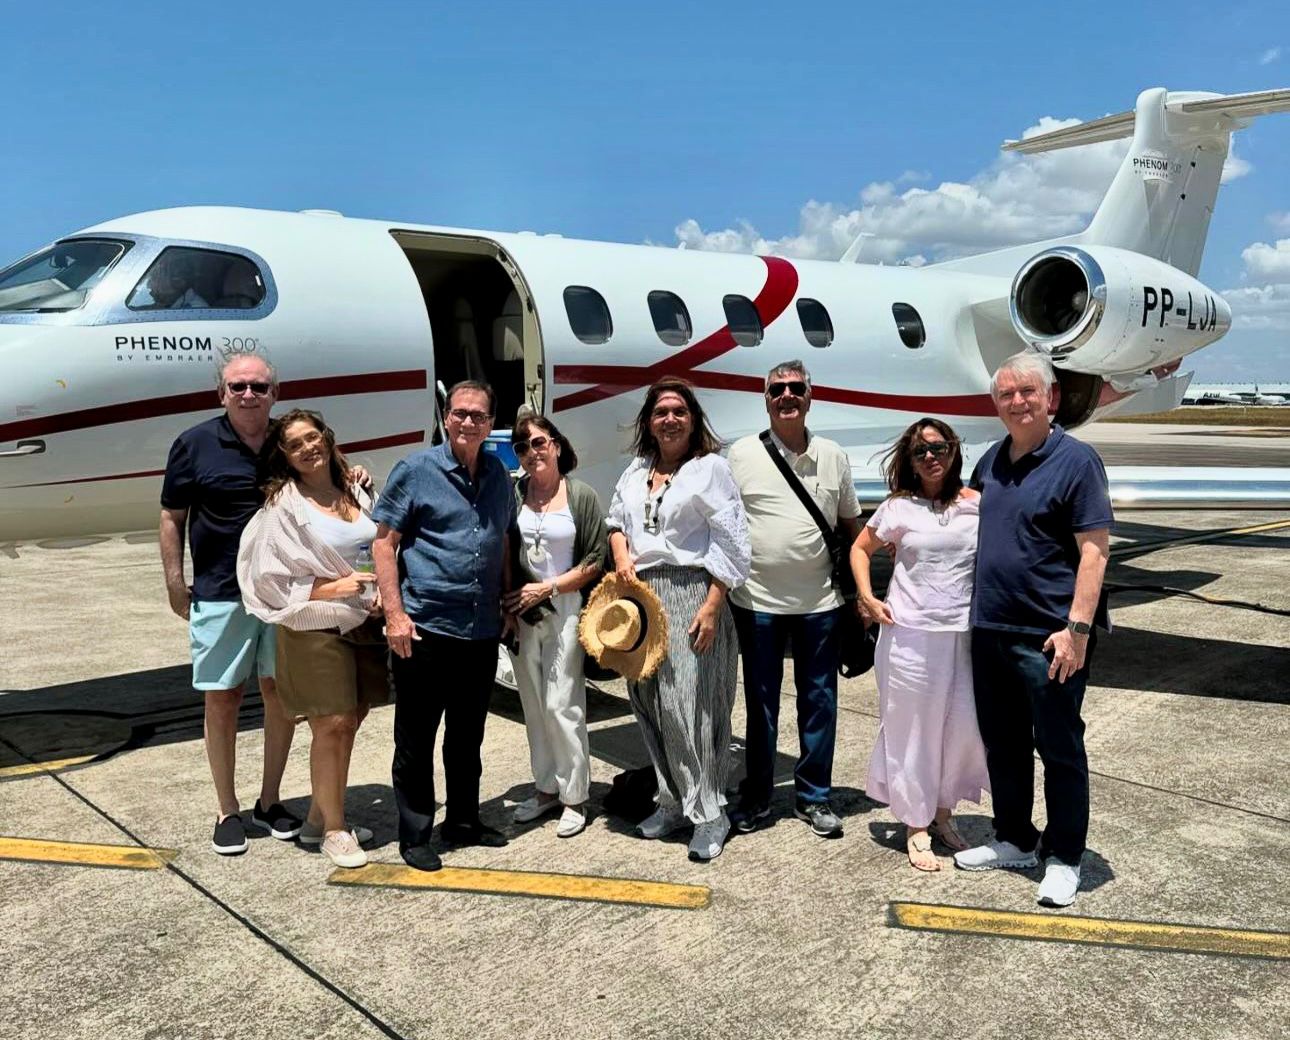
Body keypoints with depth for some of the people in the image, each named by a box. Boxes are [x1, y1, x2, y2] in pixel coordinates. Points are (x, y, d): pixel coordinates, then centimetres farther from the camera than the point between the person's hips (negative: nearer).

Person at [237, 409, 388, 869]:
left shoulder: (356, 493, 10)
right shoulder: (283, 505, -6)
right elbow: (273, 578, -10)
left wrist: (383, 593, -3)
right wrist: (335, 587, -16)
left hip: (363, 624, 6)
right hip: (315, 628, -6)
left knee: (351, 723, 9)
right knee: (331, 726, -6)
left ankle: (319, 818, 25)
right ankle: (334, 830, 9)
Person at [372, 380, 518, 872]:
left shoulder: (499, 475, 10)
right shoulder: (415, 470, -6)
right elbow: (384, 542, -7)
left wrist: (509, 604, 15)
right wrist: (395, 613, -14)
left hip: (482, 630, 5)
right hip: (425, 628, -5)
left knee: (468, 734, 18)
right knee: (415, 738, 5)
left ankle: (463, 820, 33)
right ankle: (414, 836, 18)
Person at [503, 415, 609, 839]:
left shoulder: (581, 496, -3)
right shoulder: (511, 495, 3)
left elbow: (595, 562, -4)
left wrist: (546, 588, -11)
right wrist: (508, 602, -5)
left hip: (564, 609, -3)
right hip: (522, 612, 3)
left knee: (561, 704, -4)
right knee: (534, 705, 10)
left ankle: (574, 796, 10)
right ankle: (546, 787, 25)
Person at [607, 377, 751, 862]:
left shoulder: (710, 468, -3)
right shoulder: (636, 472, 16)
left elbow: (731, 544, -7)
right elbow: (616, 521, 28)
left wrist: (712, 606, -14)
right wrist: (621, 554, 4)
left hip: (690, 595, -6)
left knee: (691, 701, -8)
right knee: (650, 703, 9)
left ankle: (709, 813, 2)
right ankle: (673, 800, 23)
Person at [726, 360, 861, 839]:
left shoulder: (833, 456, 6)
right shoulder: (743, 454, -2)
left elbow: (851, 524, 13)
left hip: (819, 601, 2)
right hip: (758, 600, -2)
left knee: (819, 701, 9)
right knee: (760, 701, 9)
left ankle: (814, 796, 22)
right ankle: (756, 796, 23)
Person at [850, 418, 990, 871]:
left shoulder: (978, 505, 4)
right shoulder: (898, 507, 1)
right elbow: (860, 549, 11)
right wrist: (868, 598, -1)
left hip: (965, 633, 2)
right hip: (909, 634, -2)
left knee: (965, 724, 4)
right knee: (912, 728, 5)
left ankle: (943, 813, 28)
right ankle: (917, 828, 20)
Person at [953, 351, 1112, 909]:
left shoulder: (1076, 460, -9)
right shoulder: (991, 461, 10)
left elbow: (1094, 550, -14)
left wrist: (1078, 628, -20)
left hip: (1049, 635, -7)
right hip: (989, 629, 7)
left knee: (1059, 748, 5)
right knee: (1002, 743, 17)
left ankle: (1063, 858, 20)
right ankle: (1013, 840, 33)